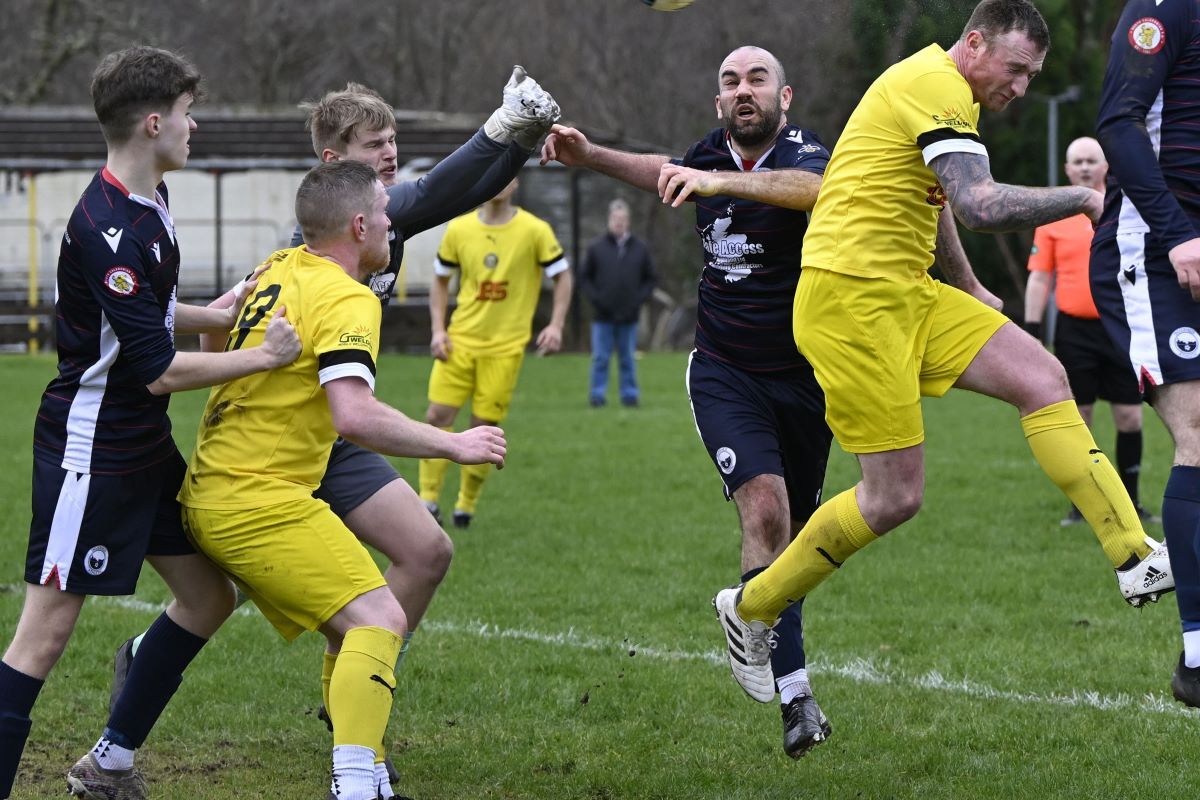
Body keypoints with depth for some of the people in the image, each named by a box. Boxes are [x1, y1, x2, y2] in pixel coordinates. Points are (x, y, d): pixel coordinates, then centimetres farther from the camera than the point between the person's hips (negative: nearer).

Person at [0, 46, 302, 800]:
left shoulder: (150, 203, 7)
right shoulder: (105, 228, -23)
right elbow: (158, 370, -23)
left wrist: (218, 315, 10)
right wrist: (261, 356, -14)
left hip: (147, 445, 10)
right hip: (90, 449, -10)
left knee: (209, 596, 14)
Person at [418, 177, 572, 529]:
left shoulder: (535, 230, -5)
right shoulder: (458, 229, 2)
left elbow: (562, 276, 3)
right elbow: (440, 280, 13)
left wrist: (555, 325, -9)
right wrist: (438, 329, 2)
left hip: (505, 345, -2)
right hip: (460, 341, 2)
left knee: (484, 426, -2)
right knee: (438, 415, -8)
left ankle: (466, 505, 14)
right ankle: (428, 499, 2)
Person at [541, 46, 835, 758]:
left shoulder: (804, 153, -14)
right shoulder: (710, 156, 2)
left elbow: (814, 188, -39)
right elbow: (665, 172, 24)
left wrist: (718, 181, -51)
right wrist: (589, 156, 10)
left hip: (805, 377, -1)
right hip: (725, 373, 1)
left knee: (793, 533, 13)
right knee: (765, 509, -21)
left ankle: (758, 635, 40)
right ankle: (795, 694, -24)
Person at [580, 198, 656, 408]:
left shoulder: (640, 249, 6)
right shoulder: (596, 248, 2)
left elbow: (650, 279, 11)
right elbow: (584, 278, 5)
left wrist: (639, 299, -3)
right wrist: (595, 298, -8)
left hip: (629, 316, 1)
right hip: (603, 316, -1)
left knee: (628, 359, 7)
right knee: (600, 358, 0)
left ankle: (630, 394, 12)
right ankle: (597, 394, 5)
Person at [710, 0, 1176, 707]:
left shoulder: (940, 91, 18)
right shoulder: (936, 85, -16)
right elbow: (980, 205, -28)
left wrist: (970, 290, 39)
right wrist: (1083, 199, -18)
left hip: (908, 294, 10)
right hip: (851, 300, -10)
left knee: (1043, 377, -4)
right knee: (895, 496, -8)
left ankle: (1137, 561, -10)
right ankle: (750, 609, 10)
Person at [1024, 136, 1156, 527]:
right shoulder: (1052, 216, 4)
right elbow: (1040, 277, 5)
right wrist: (1032, 329, -2)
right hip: (1074, 330, 0)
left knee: (1129, 416, 0)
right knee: (1077, 417, 1)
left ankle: (1131, 502, 10)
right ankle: (1080, 504, 9)